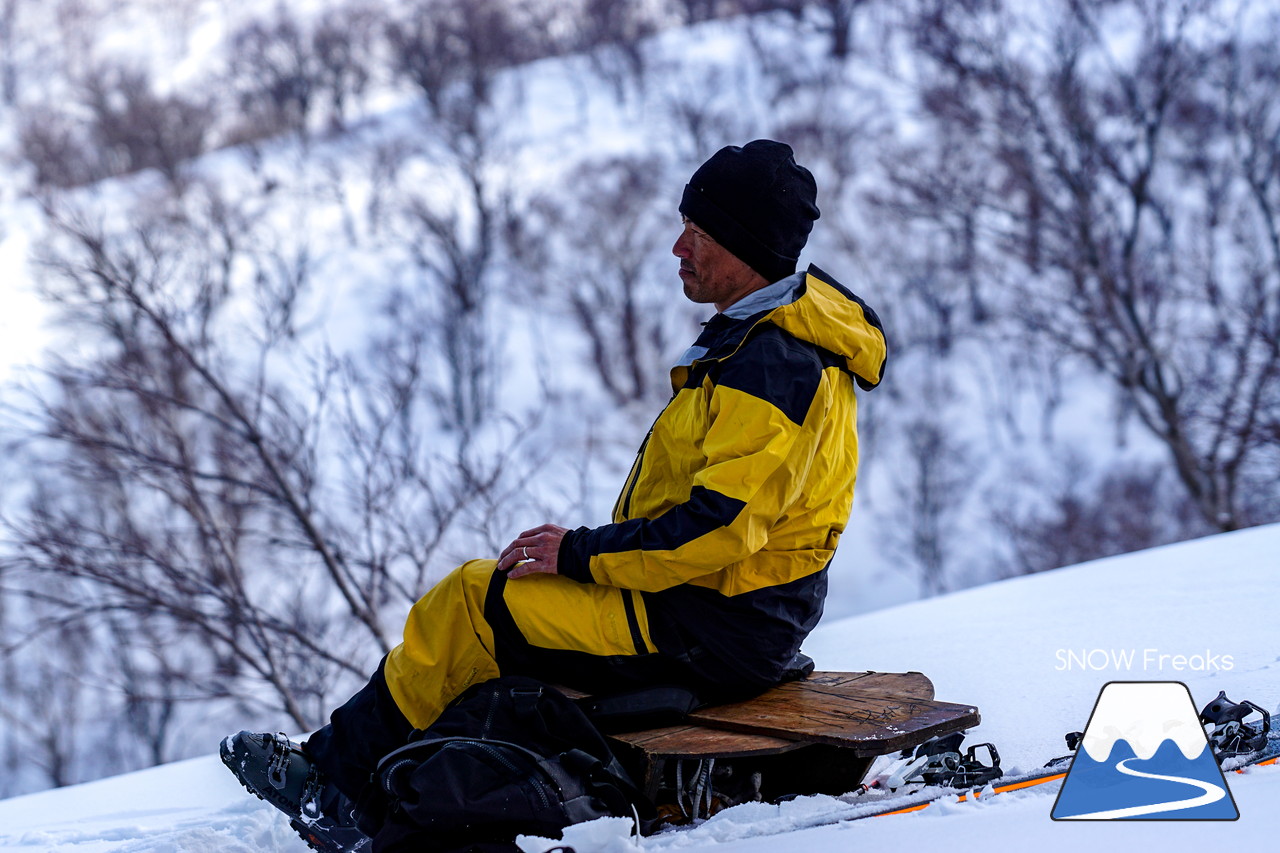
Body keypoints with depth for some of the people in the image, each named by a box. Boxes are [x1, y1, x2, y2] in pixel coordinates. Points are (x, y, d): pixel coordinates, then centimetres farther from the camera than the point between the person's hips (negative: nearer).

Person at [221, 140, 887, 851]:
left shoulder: (775, 366, -22)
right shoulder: (763, 339, 12)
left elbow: (722, 526, -29)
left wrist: (584, 553, -19)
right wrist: (590, 551, 11)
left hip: (714, 630, -10)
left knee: (472, 599, -8)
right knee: (483, 592, 10)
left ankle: (338, 772, 6)